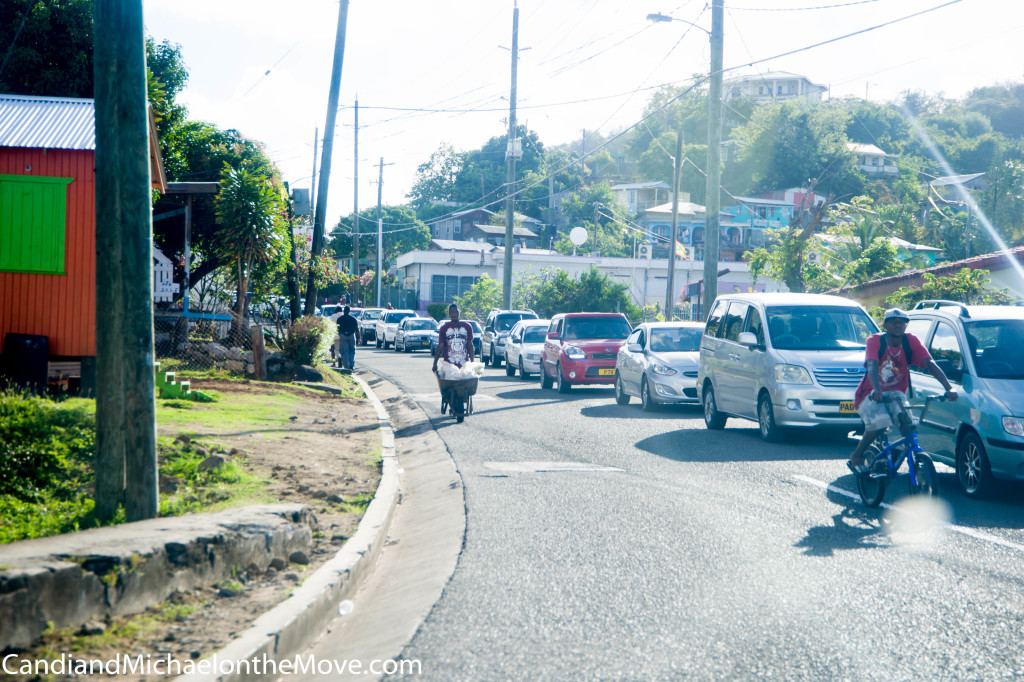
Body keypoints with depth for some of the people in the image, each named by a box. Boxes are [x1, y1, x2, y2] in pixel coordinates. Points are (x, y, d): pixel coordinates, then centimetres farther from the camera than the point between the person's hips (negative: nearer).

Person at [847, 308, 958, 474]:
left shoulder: (911, 341, -7)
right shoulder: (875, 341, -15)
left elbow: (930, 364, -16)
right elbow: (872, 366, -31)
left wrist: (949, 388, -29)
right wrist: (876, 390, -51)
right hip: (871, 394, -3)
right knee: (879, 424, -29)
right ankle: (856, 457, -6)